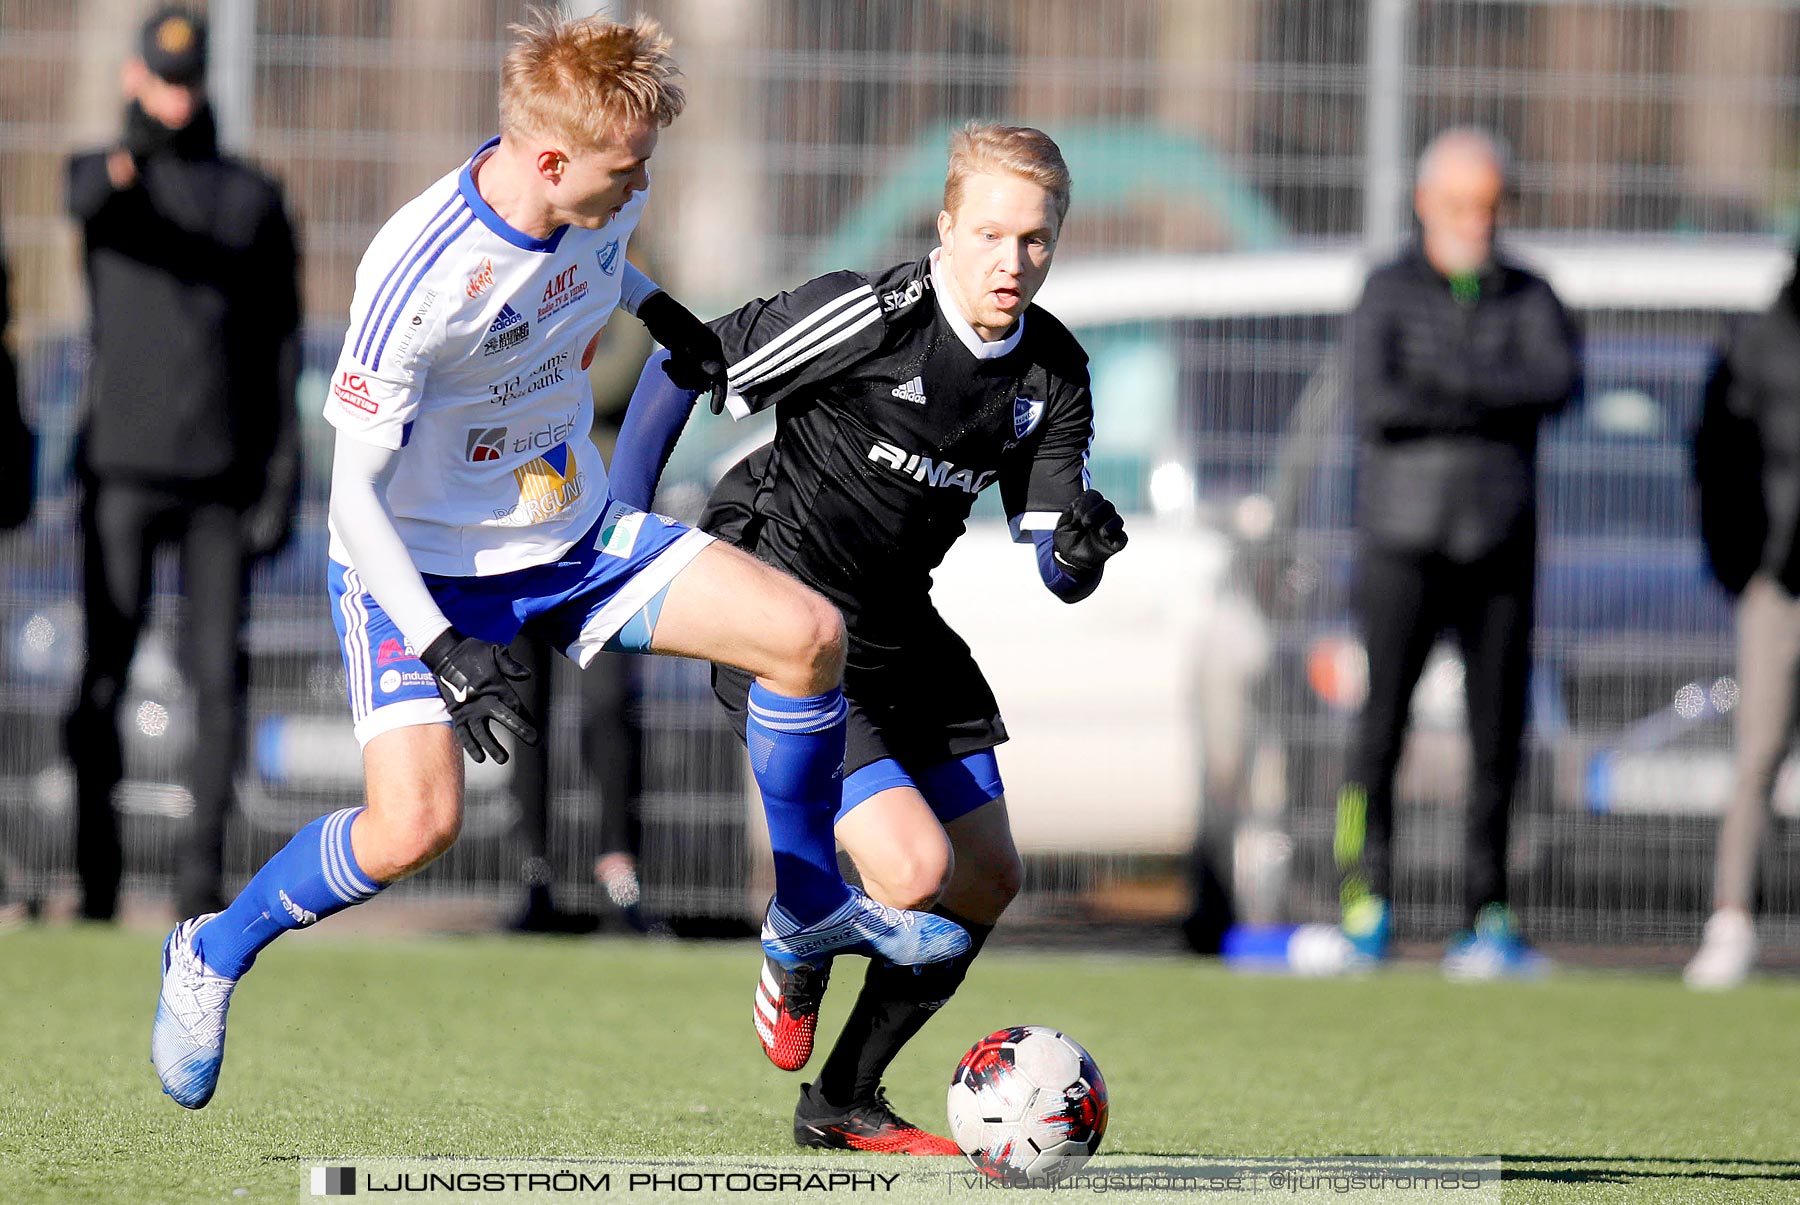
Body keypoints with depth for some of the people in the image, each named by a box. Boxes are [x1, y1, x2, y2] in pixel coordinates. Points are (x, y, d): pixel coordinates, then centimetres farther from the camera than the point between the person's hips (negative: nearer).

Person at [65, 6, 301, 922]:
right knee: (105, 671, -3)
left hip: (223, 473, 1)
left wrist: (283, 472, -1)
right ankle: (95, 875, 0)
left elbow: (281, 341, 9)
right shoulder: (102, 174, 5)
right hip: (126, 468, -1)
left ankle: (202, 878, -1)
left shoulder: (254, 200, 11)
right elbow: (91, 201, -22)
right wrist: (131, 149, -47)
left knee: (218, 674, -3)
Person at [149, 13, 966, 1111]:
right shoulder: (418, 277, -31)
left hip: (575, 535, 7)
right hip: (422, 568, -7)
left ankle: (809, 907, 15)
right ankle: (213, 955, 2)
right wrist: (445, 651, -32)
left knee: (809, 634, -7)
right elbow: (356, 492, -25)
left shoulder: (602, 201, -9)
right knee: (418, 824, -25)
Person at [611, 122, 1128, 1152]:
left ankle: (844, 1104, 26)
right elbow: (683, 368, -12)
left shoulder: (1054, 375, -2)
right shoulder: (867, 315, -21)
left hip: (901, 634, 8)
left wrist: (1082, 550, -26)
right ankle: (796, 961, 15)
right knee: (916, 872, -20)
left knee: (991, 882, 10)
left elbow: (1059, 572, -1)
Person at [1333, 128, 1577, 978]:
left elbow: (1559, 381, -9)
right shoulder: (1388, 294, 4)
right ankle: (1365, 900, -4)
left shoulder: (1528, 300, 11)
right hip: (1404, 543, -2)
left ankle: (1486, 917, 5)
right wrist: (1497, 405, -10)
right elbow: (1375, 401, -12)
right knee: (1381, 726, -10)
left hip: (1499, 553, 2)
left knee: (1498, 739, 0)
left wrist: (1450, 383, -15)